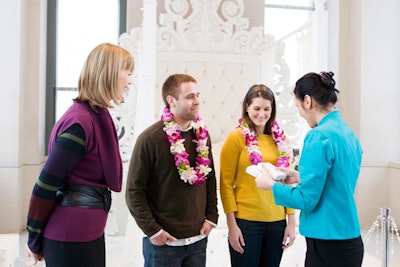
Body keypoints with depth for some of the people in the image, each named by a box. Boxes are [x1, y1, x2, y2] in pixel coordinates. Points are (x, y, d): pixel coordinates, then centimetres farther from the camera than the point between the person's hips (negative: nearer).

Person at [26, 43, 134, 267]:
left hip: (89, 232, 9)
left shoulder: (97, 115, 7)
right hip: (71, 238, -8)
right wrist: (35, 241, -8)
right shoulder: (80, 122, -21)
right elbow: (47, 184, -19)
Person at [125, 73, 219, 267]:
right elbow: (134, 190, -11)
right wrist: (152, 230, -12)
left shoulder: (202, 134, 4)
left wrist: (211, 217, 5)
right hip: (164, 241, -5)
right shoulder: (150, 138, -12)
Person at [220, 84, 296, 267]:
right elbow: (226, 184, -6)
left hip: (277, 221, 4)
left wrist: (291, 221, 7)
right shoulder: (236, 138, -6)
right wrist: (231, 225, -10)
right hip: (246, 221, -4)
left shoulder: (280, 139, 7)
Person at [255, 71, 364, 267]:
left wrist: (271, 184, -5)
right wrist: (300, 177, 14)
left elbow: (306, 200, -19)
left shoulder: (319, 136, -19)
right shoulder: (349, 133, 6)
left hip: (329, 245, -8)